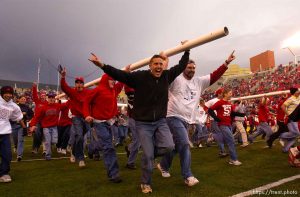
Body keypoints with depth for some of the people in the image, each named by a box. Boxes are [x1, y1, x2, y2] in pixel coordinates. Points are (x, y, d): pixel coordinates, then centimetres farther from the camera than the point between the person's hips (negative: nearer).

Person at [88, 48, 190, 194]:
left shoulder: (167, 76, 1)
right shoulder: (139, 76, -11)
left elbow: (181, 66, 13)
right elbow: (119, 75, -17)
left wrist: (187, 51, 18)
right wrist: (102, 65, -27)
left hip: (160, 121, 4)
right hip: (143, 123, -4)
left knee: (169, 146, -15)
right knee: (148, 155, -3)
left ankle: (148, 153, 19)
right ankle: (145, 183, 24)